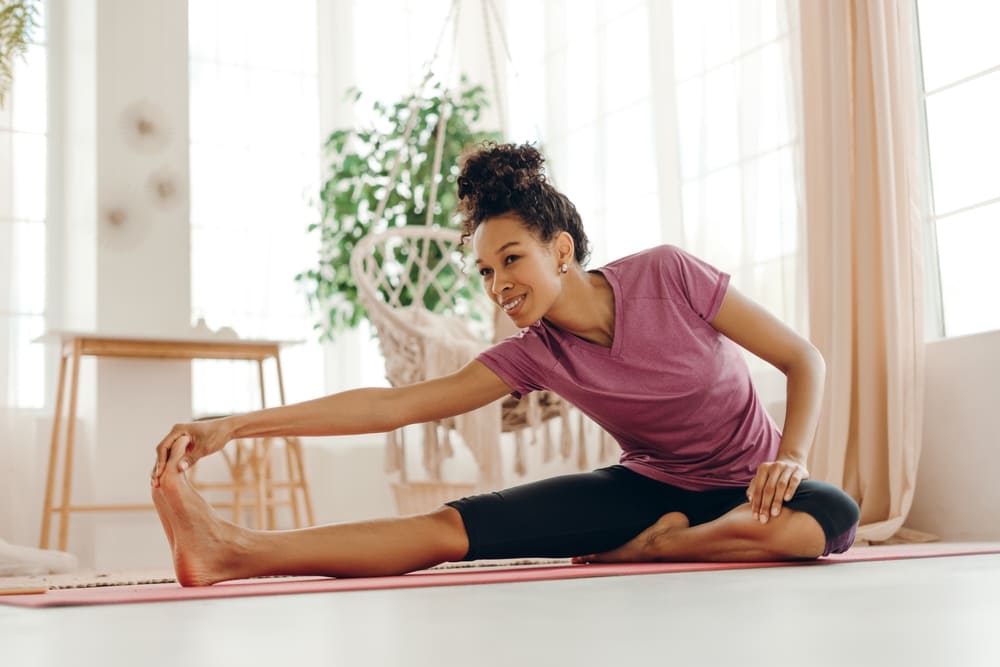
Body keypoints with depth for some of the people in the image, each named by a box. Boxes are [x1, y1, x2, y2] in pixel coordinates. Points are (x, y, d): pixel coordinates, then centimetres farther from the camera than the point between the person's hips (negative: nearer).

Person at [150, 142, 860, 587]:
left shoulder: (667, 275, -17)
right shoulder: (534, 354, -10)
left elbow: (804, 359, -10)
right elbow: (395, 404, -17)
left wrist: (790, 457, -29)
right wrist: (234, 426, -26)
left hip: (744, 491, -1)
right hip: (651, 487, 1)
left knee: (833, 517, -39)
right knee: (456, 525, -21)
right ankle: (242, 551, -36)